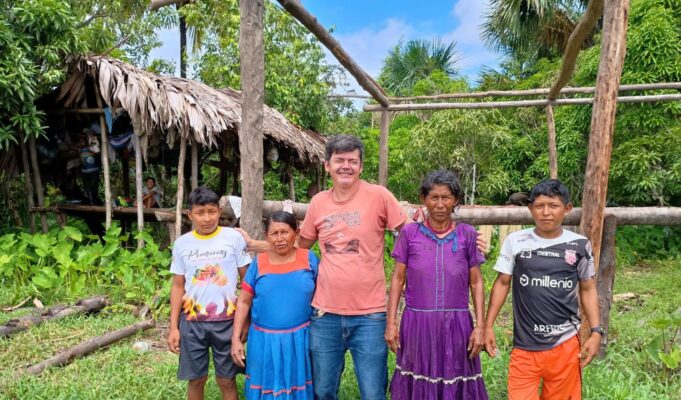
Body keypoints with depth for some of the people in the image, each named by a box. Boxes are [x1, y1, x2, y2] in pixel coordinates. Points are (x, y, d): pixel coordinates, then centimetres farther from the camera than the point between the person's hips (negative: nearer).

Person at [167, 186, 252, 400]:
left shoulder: (234, 238, -6)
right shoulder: (182, 243, 2)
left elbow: (247, 279, -1)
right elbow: (178, 286, 7)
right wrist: (173, 326, 3)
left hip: (226, 321, -2)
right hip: (192, 322, 2)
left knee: (226, 380, 8)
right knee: (196, 379, 13)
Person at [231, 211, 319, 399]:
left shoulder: (309, 258, -3)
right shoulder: (258, 264, -2)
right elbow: (243, 302, 3)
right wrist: (236, 338, -1)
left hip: (299, 339, 0)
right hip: (265, 340, 1)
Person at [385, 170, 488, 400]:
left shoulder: (467, 235, 0)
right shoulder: (409, 233, -2)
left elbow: (476, 283, 3)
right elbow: (398, 279, 2)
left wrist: (480, 326, -2)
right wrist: (391, 322, -2)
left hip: (456, 324, 0)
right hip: (417, 322, 0)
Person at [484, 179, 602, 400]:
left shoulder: (579, 245, -2)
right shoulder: (515, 242, -4)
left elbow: (588, 289, 8)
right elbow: (502, 283, 3)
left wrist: (596, 331, 1)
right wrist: (488, 325, 0)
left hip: (565, 345, 1)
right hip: (524, 345, -1)